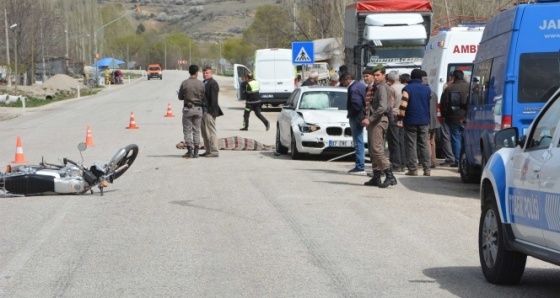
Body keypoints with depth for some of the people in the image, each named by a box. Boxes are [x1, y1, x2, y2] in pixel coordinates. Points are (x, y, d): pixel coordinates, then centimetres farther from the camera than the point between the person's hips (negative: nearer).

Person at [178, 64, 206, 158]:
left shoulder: (184, 83, -7)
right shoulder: (201, 84, -4)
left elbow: (180, 97, 0)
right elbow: (204, 98, 1)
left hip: (188, 108, -2)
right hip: (198, 108, 2)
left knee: (187, 130, 5)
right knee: (196, 130, 8)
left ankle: (189, 150, -3)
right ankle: (196, 152, 7)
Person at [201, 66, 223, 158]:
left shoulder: (213, 83, -10)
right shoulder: (203, 83, 18)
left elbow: (213, 99, -15)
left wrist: (212, 111, -20)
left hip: (209, 111, -10)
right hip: (203, 111, 10)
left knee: (211, 132, -9)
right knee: (205, 133, 13)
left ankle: (214, 151, -8)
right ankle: (208, 151, 19)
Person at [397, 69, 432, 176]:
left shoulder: (407, 89, -7)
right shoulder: (427, 89, 6)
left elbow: (403, 105, -16)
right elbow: (431, 105, 15)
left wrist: (400, 119, -13)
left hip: (410, 121, -4)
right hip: (424, 121, 4)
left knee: (411, 145, 0)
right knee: (424, 145, 8)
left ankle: (413, 169, -3)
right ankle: (426, 169, 4)